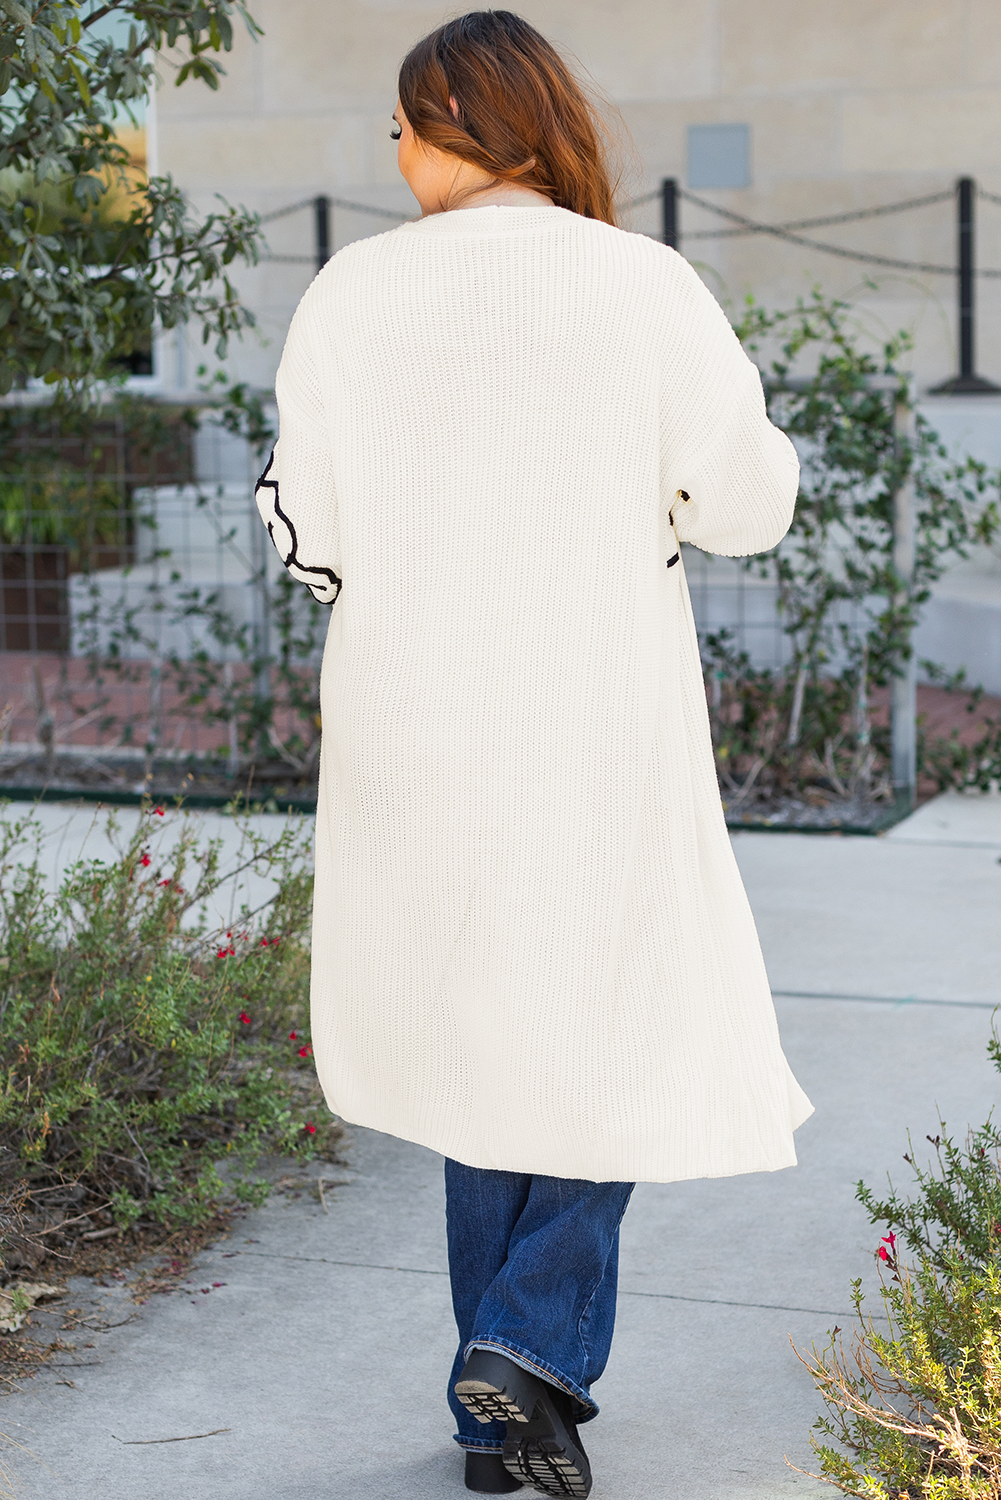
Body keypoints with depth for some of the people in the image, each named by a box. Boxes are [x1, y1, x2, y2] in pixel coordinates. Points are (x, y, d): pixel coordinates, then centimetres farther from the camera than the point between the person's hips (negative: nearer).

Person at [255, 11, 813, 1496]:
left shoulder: (351, 296, -3)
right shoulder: (646, 288, -7)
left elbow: (305, 529, -1)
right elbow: (746, 504, -3)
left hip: (418, 723, 3)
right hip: (601, 723, -2)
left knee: (481, 1033, 15)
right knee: (627, 1025, 14)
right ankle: (536, 1344, -2)